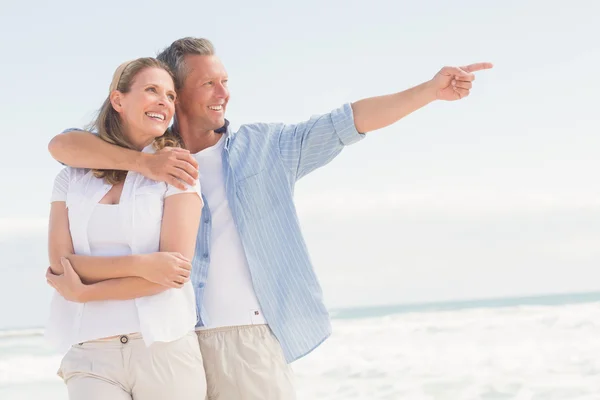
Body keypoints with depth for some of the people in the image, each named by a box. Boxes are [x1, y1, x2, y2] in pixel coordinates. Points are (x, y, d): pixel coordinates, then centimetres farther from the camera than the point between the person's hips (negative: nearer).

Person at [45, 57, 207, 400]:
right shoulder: (72, 178, 9)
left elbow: (176, 266, -8)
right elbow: (61, 264, -2)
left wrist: (83, 292, -8)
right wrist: (140, 264, -15)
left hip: (165, 348, -1)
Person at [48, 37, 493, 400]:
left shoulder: (264, 147, 11)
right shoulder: (149, 155, 8)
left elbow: (347, 122, 5)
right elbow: (62, 144, -4)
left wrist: (431, 90, -2)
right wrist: (142, 161, -20)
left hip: (251, 340, 0)